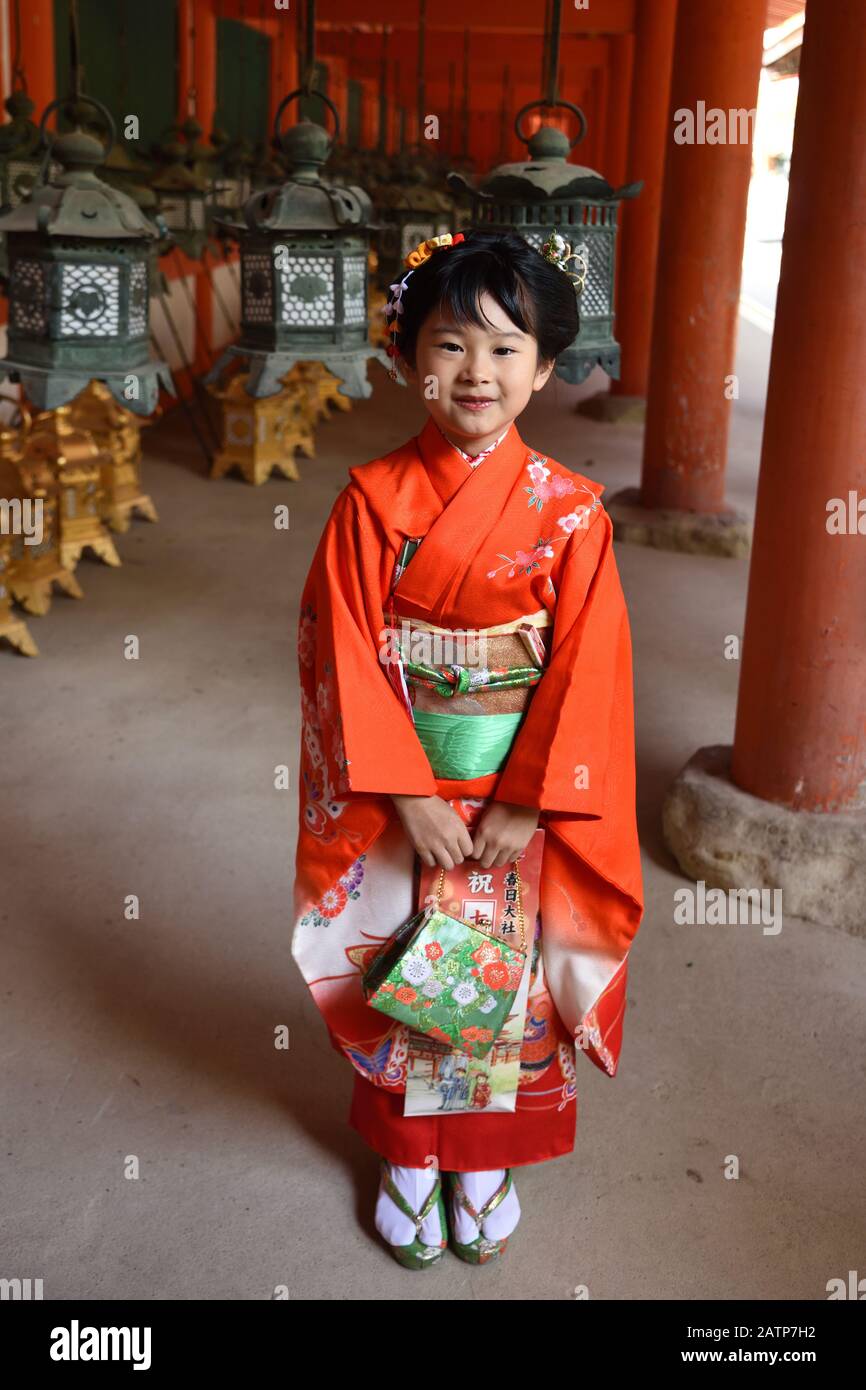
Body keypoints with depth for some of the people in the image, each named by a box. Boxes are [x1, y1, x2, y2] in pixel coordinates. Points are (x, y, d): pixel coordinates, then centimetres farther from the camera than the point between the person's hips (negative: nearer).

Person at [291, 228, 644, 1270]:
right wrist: (409, 799, -15)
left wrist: (526, 804, -13)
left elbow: (588, 669, -9)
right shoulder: (372, 500, -9)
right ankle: (408, 1153, 39)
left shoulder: (570, 510, -9)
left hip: (524, 804, 0)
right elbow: (346, 659, -10)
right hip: (396, 803, 0)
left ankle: (487, 1157, 39)